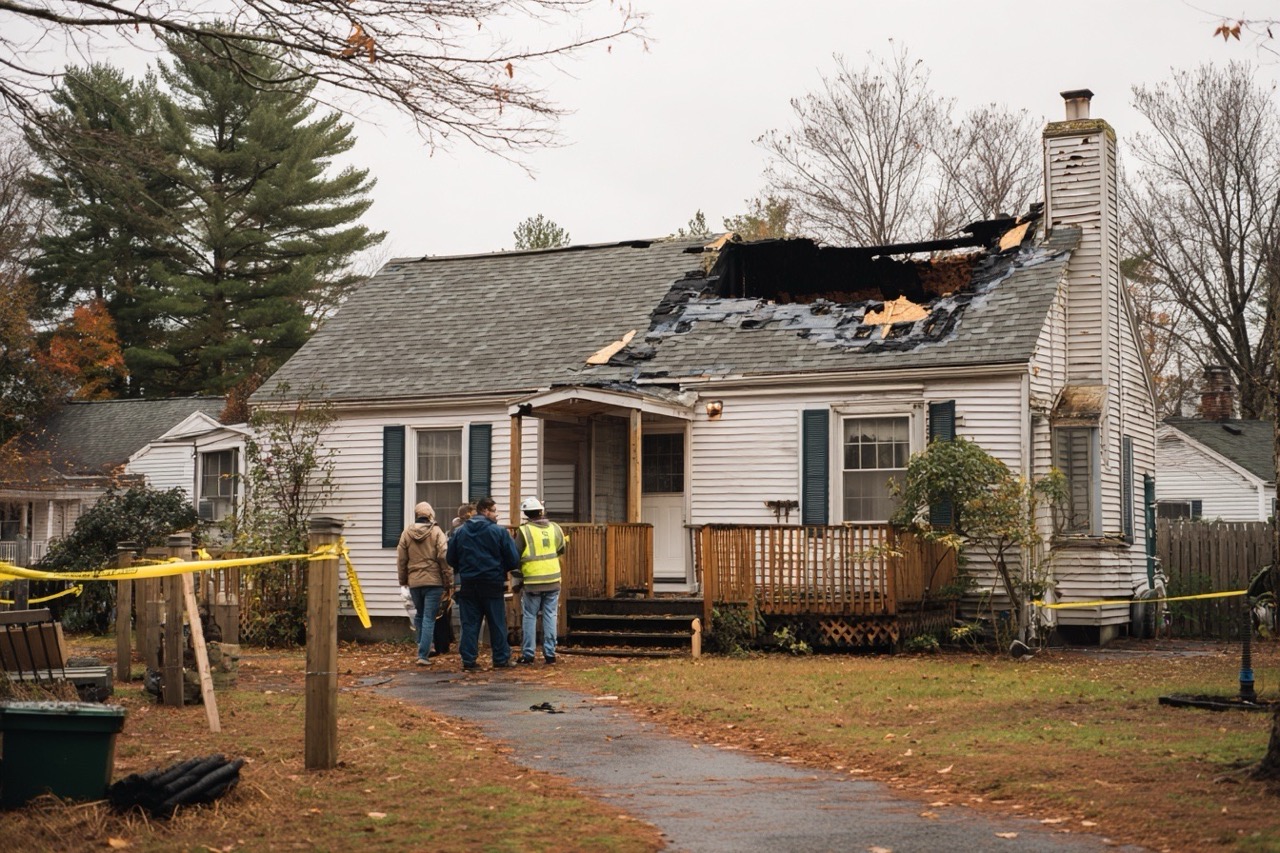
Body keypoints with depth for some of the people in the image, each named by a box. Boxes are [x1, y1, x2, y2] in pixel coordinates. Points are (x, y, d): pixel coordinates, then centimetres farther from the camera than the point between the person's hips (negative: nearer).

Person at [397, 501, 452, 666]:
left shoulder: (406, 533, 3)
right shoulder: (436, 532, -5)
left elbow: (401, 559, 7)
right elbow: (444, 558, -9)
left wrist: (403, 580, 19)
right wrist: (449, 581, -2)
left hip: (414, 582, 3)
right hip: (433, 581, -3)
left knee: (420, 616, 20)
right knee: (429, 618, -2)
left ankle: (423, 649, 24)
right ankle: (423, 654, -8)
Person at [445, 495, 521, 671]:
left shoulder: (460, 532, 4)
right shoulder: (499, 532, -8)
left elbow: (451, 559, 7)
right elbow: (513, 559, -8)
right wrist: (504, 569, 13)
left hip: (468, 584, 3)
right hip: (492, 584, -3)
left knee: (469, 624, 6)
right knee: (497, 623, 7)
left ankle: (468, 661, 4)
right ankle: (501, 659, 12)